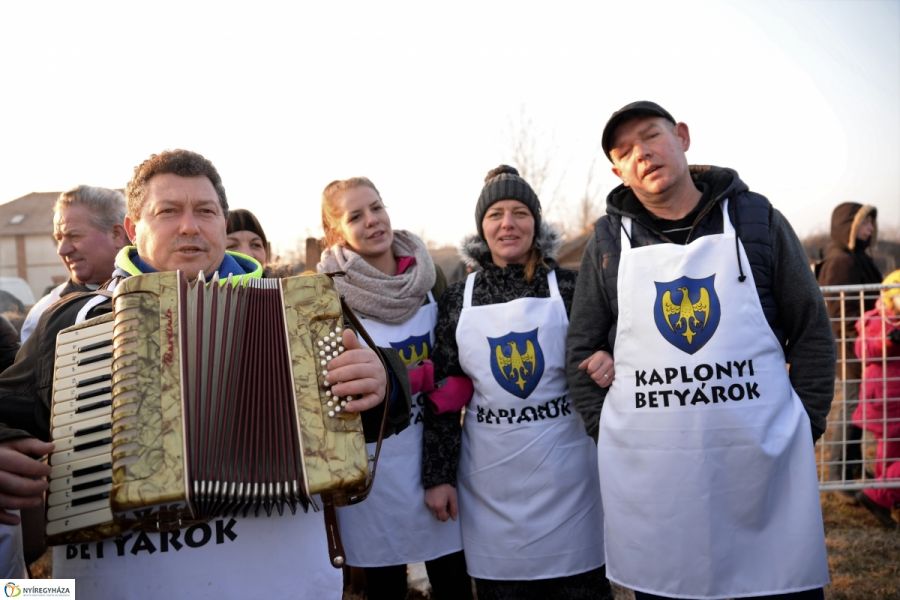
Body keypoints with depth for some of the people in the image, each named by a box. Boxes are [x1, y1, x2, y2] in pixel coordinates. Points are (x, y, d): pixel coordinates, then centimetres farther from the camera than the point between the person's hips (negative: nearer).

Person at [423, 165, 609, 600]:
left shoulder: (569, 287, -1)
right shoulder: (458, 300, 2)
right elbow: (444, 393, 4)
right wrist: (438, 475, 2)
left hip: (566, 474, 0)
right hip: (491, 482, 1)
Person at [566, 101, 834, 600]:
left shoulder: (755, 219, 3)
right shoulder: (608, 240, 4)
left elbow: (811, 332, 7)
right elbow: (581, 349, 8)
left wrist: (806, 425, 1)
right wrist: (609, 434, 2)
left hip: (766, 459, 0)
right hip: (647, 472, 1)